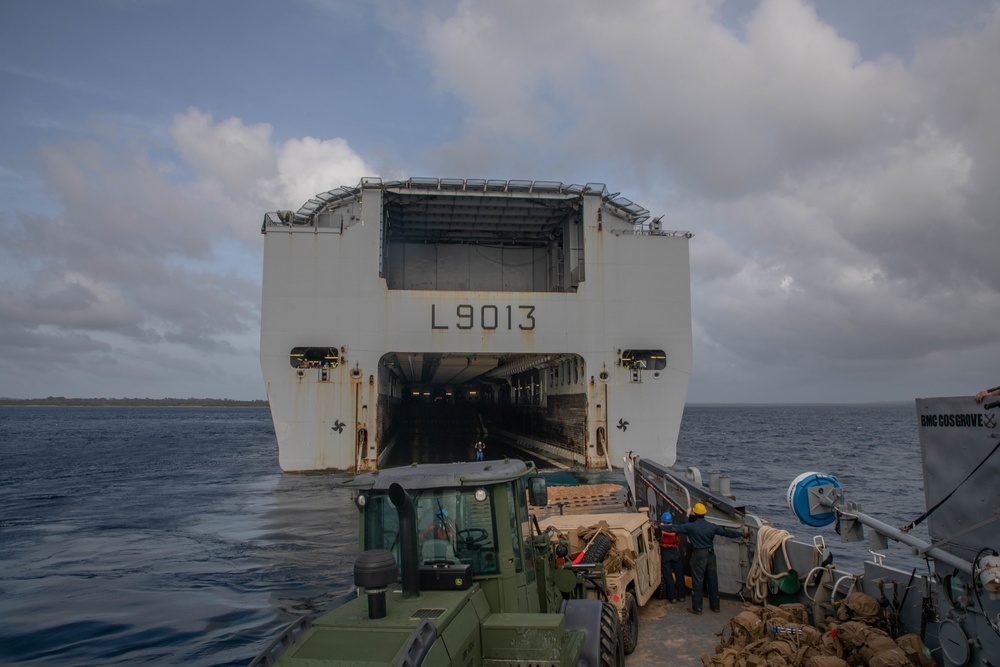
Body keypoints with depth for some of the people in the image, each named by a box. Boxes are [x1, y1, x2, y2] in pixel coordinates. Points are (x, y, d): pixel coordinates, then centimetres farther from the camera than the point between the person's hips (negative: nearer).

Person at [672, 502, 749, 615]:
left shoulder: (691, 527, -12)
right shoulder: (712, 526, 0)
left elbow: (675, 528, -10)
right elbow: (726, 532, 8)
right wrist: (741, 533, 21)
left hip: (698, 556, -4)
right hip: (710, 555, 5)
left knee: (697, 581, 1)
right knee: (713, 580, 14)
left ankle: (697, 608, 6)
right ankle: (715, 606, 24)